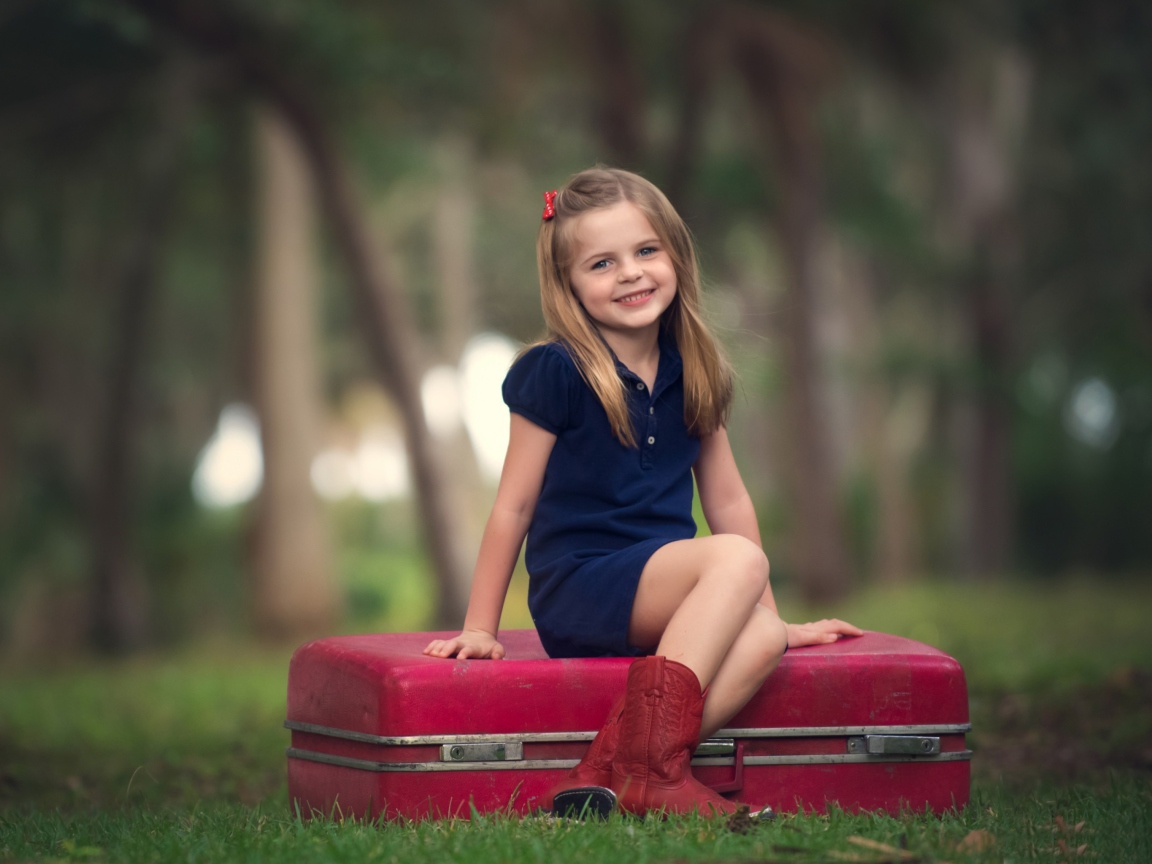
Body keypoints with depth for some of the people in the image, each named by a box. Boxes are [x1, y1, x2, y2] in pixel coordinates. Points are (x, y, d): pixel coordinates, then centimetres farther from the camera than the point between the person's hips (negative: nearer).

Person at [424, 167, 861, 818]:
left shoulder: (691, 374, 11)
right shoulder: (555, 373, -6)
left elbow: (729, 500, 19)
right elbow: (514, 505, -1)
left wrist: (772, 615, 19)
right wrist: (480, 628, 1)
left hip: (662, 600, 5)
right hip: (575, 593, -5)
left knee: (762, 640, -27)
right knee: (738, 559, -30)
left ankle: (607, 773, -34)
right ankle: (650, 763, -32)